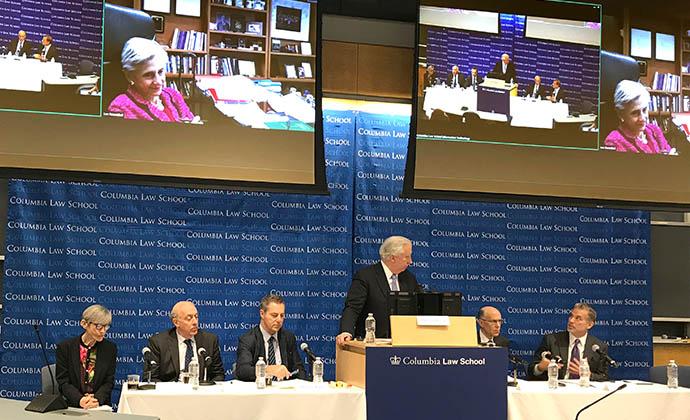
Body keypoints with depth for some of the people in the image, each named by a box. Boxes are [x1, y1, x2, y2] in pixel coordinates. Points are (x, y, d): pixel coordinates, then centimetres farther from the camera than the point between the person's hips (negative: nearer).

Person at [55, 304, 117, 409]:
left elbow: (109, 381, 5)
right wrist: (80, 400, -18)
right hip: (71, 407, 0)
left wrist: (97, 399, -14)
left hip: (100, 407, 0)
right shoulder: (65, 347, 2)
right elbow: (63, 382, -1)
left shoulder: (110, 348, 6)